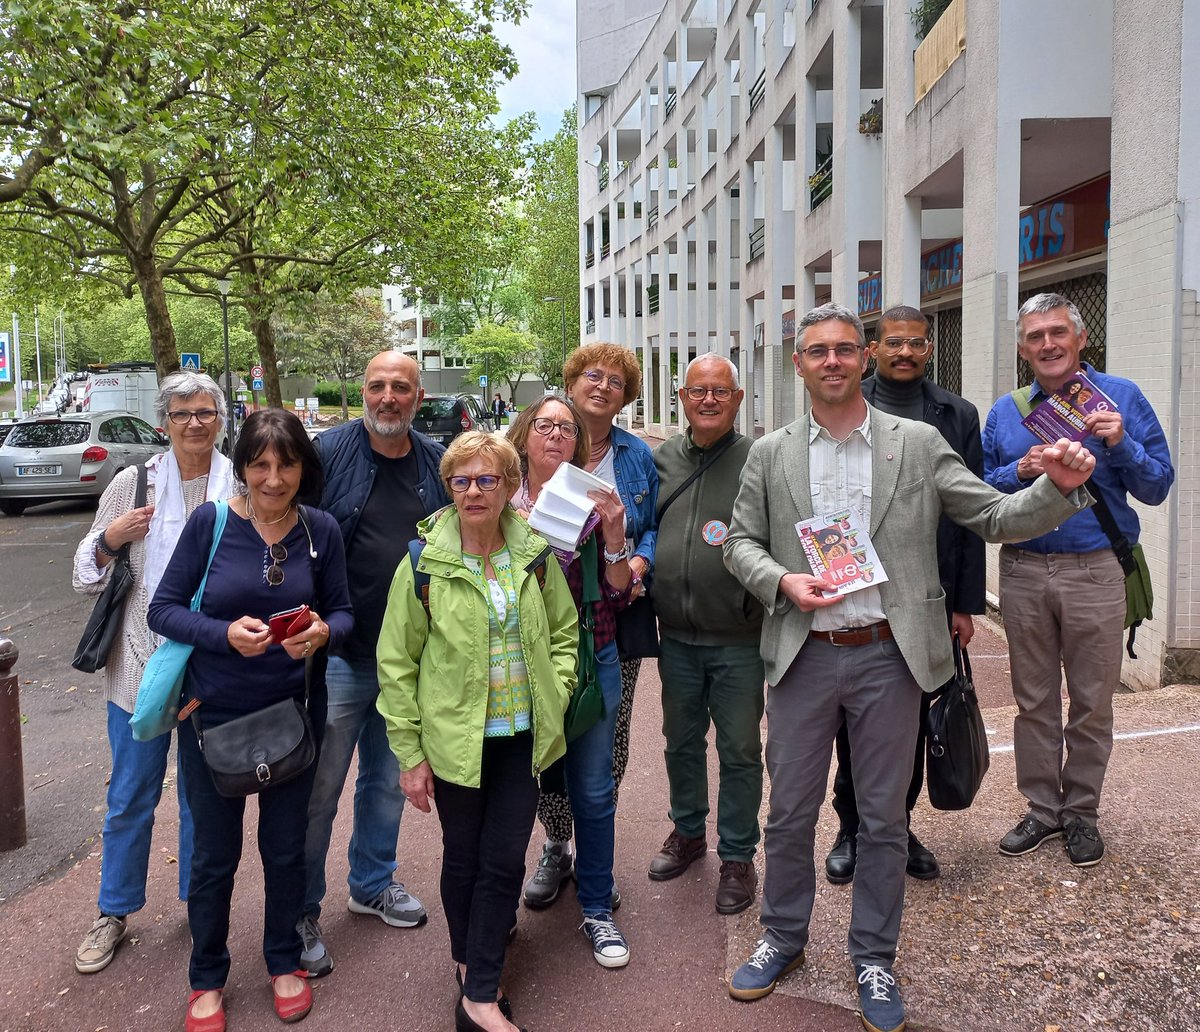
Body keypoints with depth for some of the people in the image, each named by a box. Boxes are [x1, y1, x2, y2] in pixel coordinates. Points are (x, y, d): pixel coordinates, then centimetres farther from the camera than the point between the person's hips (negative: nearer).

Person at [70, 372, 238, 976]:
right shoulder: (132, 484, -1)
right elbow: (86, 576, 6)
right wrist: (109, 539, -13)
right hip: (141, 665, 1)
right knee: (130, 797, 12)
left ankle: (199, 904, 35)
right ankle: (115, 913, 32)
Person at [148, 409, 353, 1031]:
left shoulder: (321, 530, -6)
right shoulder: (210, 522, -11)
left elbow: (342, 611, 1)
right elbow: (164, 609, -9)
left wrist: (323, 632, -22)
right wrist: (225, 634, -26)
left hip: (293, 711, 2)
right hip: (214, 715, -1)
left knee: (286, 848, 16)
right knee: (215, 855, 13)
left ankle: (284, 962, 41)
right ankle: (207, 979, 36)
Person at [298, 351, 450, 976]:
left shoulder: (435, 463, 5)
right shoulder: (330, 451, -8)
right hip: (338, 652, -4)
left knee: (389, 780, 19)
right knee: (319, 790, 4)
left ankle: (372, 883, 39)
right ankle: (301, 913, 22)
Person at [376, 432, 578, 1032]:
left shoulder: (535, 555, -1)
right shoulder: (424, 563, -9)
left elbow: (564, 631, 12)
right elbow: (397, 663, -6)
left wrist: (554, 693, -2)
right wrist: (409, 754, -6)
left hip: (522, 735, 2)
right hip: (455, 737, -2)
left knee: (505, 859, 4)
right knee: (464, 857, 13)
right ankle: (472, 963, 37)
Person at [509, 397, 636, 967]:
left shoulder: (593, 503, 0)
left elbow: (618, 595, -2)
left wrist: (614, 533, -17)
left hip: (591, 659, 0)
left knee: (593, 788, 8)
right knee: (536, 778, 14)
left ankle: (597, 908, 25)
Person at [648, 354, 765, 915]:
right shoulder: (660, 460, 7)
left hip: (739, 641, -4)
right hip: (676, 637, 4)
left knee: (740, 750, 8)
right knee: (681, 742, 19)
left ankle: (737, 856, 25)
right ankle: (687, 831, 40)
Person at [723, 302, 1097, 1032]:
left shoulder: (919, 443, 1)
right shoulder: (771, 454, 4)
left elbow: (997, 519, 0)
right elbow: (742, 542, 7)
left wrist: (1059, 488, -18)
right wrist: (782, 581, -12)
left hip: (888, 656, -1)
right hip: (803, 657, 1)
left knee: (884, 817, 11)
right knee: (790, 812, 12)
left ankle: (874, 960, 30)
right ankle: (783, 939, 34)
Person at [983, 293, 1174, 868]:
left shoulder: (1120, 398, 1)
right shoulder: (1004, 412, 9)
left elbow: (1157, 488, -1)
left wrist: (1121, 445, -17)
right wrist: (1020, 472, -9)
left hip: (1094, 572, -2)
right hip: (1023, 573, 2)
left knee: (1092, 702, 7)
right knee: (1033, 701, 10)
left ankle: (1081, 812, 24)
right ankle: (1042, 809, 25)